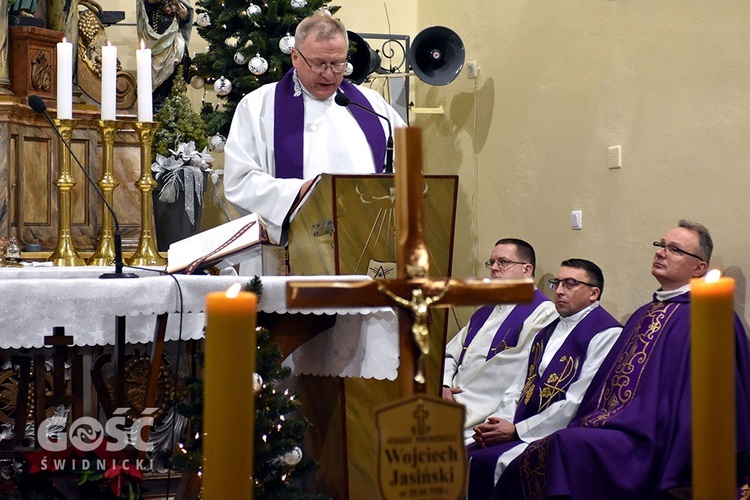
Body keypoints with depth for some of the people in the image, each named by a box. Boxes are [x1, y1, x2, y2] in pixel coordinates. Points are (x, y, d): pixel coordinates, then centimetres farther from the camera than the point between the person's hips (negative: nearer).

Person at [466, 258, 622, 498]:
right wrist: (497, 423, -1)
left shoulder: (607, 334, -8)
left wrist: (516, 430, -13)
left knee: (486, 462, -27)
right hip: (520, 431, 8)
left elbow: (577, 404, -15)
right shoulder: (548, 331, 21)